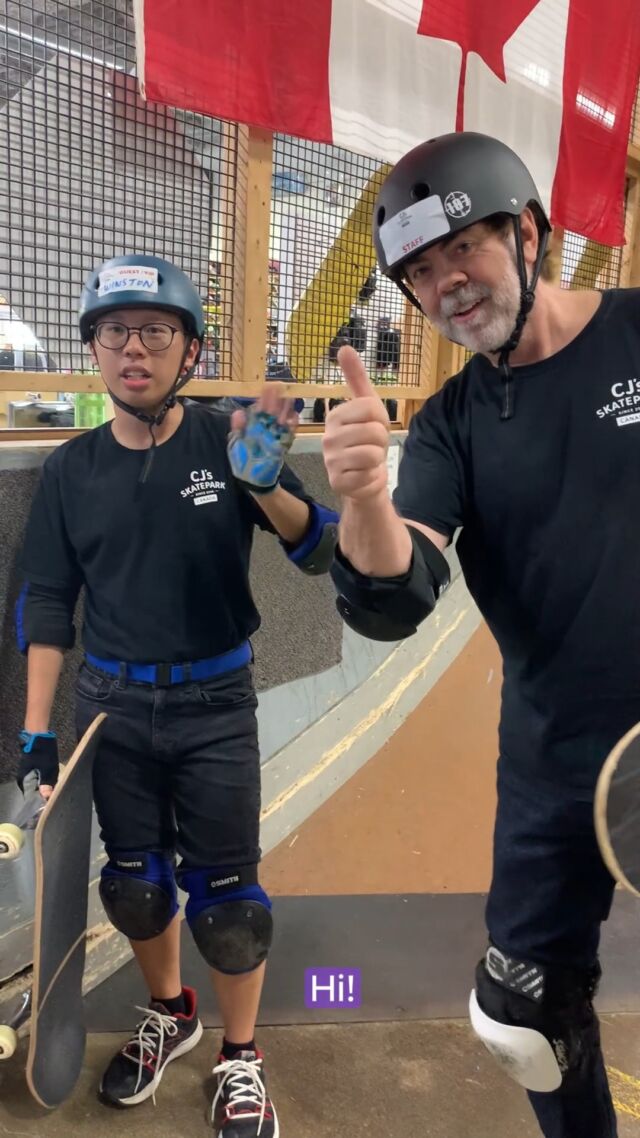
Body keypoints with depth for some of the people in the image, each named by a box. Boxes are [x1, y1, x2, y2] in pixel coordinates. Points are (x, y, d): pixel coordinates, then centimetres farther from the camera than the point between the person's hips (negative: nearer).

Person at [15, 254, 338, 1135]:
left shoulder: (228, 444, -7)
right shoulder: (70, 470, -1)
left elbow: (320, 553, -10)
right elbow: (47, 604, 3)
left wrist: (265, 484, -29)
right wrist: (36, 731, -1)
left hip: (215, 706, -2)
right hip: (113, 707, 3)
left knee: (225, 895, 6)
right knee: (133, 883, 16)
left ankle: (241, 1060, 31)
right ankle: (169, 1014, 45)